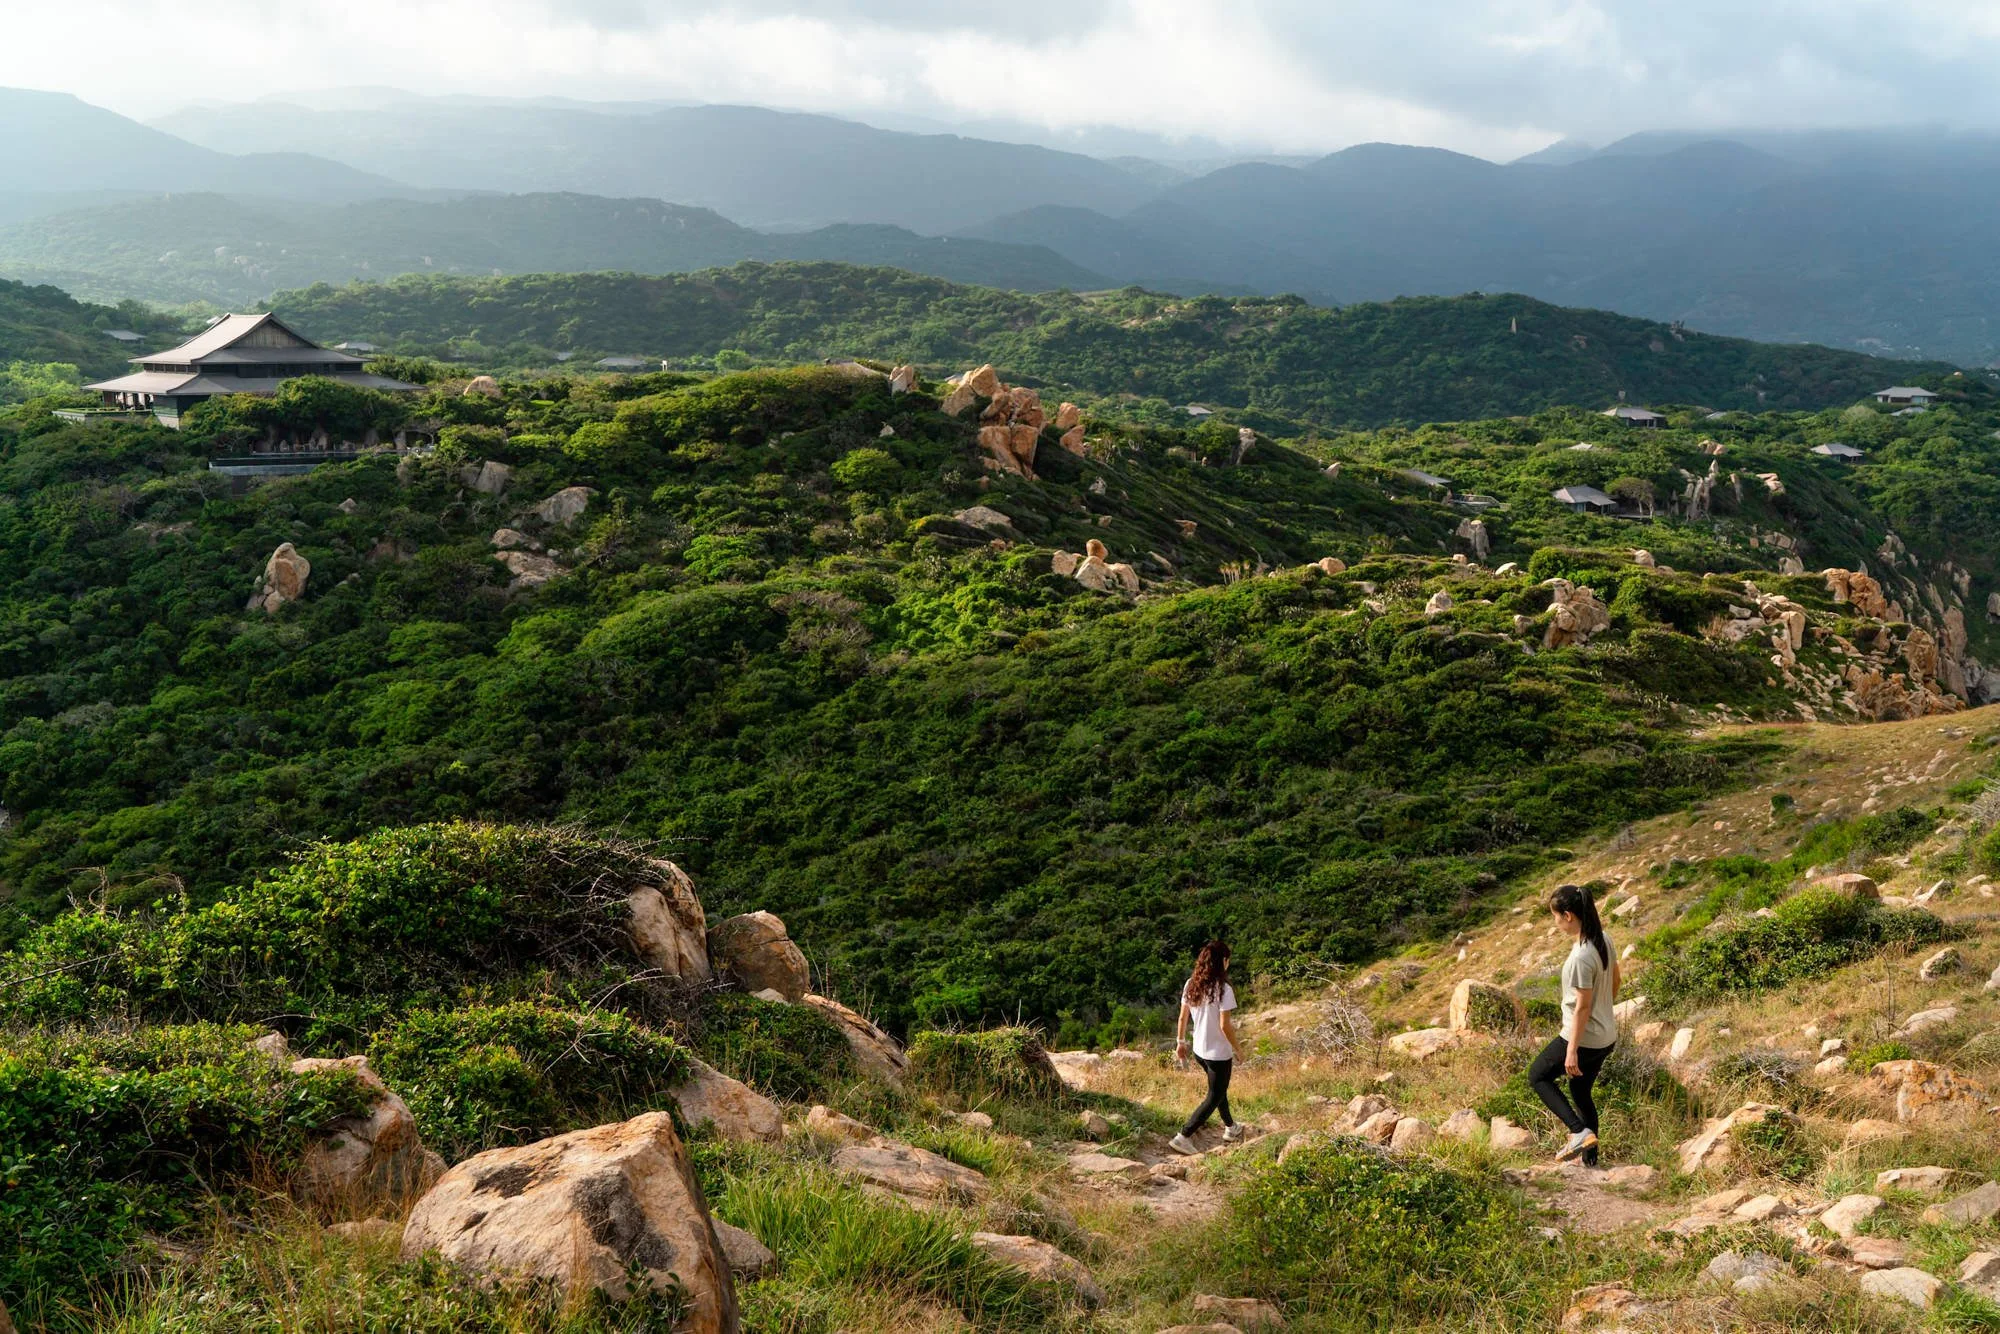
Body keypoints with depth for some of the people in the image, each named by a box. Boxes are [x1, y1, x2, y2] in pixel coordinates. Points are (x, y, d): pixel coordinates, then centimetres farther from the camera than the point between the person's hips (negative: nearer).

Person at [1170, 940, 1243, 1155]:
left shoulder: (1191, 985, -3)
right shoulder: (1223, 989, -23)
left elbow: (1183, 1017, 4)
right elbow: (1224, 1025, -22)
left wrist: (1180, 1042, 16)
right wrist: (1237, 1049, -9)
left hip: (1199, 1050, 7)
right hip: (1219, 1053, -7)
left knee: (1218, 1089, 27)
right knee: (1214, 1098, 7)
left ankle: (1230, 1128, 44)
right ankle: (1183, 1137, 1)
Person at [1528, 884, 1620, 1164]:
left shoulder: (1581, 957, -28)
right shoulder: (1603, 941, -2)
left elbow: (1582, 1007, -24)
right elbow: (1616, 980, 12)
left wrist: (1572, 1051, -18)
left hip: (1584, 1038, -8)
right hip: (1606, 1037, 8)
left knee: (1538, 1077, 13)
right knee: (1581, 1092, 23)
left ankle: (1580, 1131, 1)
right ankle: (1589, 1159, 30)